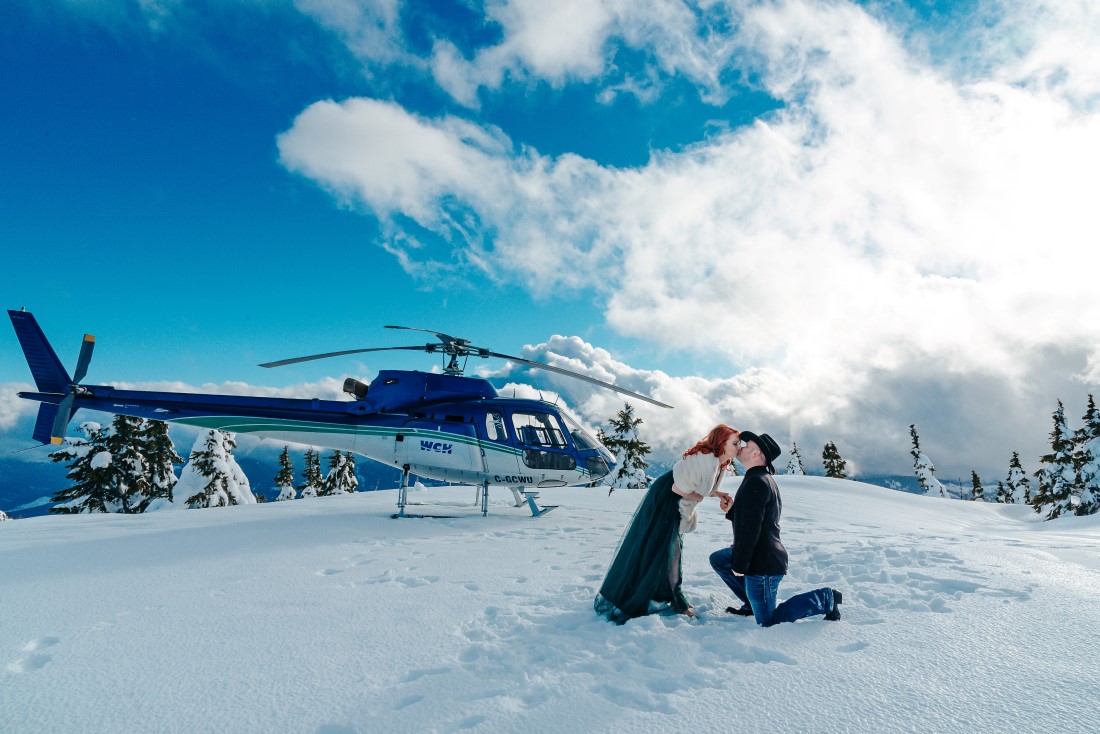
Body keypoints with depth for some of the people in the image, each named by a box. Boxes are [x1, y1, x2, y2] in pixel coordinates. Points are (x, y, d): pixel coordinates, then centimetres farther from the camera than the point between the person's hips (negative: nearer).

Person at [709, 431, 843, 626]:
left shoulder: (755, 482, -21)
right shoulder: (764, 479, 12)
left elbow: (750, 529, -25)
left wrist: (739, 566, -17)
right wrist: (731, 510, 3)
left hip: (763, 564, -10)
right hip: (763, 556, 10)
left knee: (767, 621, 1)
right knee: (717, 559, 20)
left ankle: (825, 598, 6)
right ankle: (753, 604, 20)